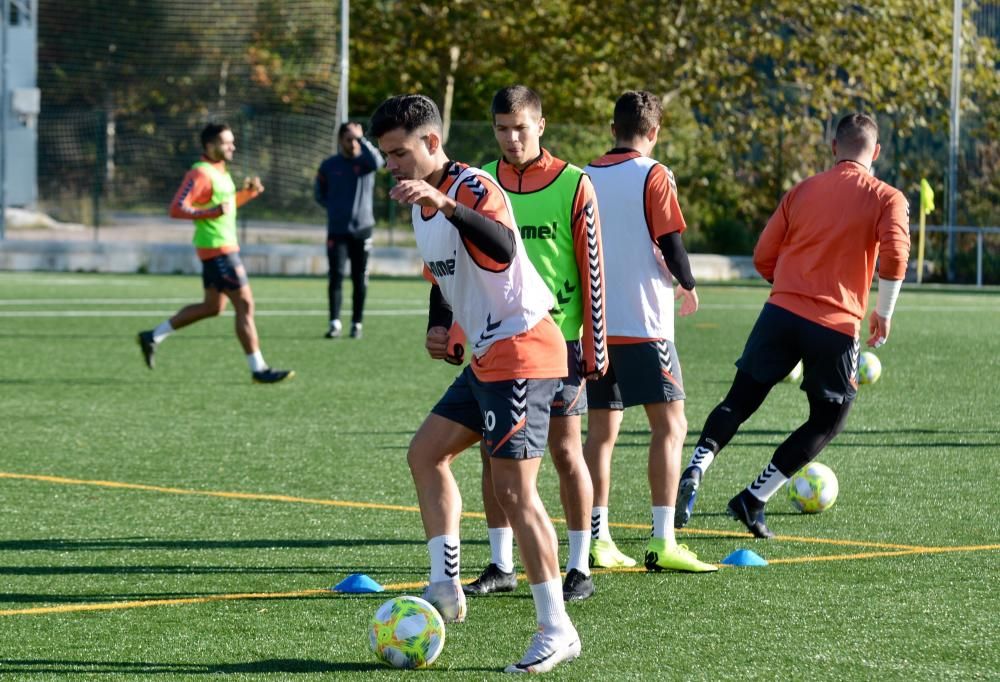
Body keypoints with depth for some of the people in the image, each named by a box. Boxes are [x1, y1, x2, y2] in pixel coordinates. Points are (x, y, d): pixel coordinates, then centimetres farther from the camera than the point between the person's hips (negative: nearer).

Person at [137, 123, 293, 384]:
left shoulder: (221, 171, 14)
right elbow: (177, 209, -22)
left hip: (225, 247, 10)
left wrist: (249, 193, 11)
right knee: (245, 305, -8)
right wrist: (213, 212, -31)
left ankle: (153, 336, 24)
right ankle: (258, 369, -4)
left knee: (213, 306, 17)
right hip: (217, 248, -10)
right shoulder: (200, 173, -16)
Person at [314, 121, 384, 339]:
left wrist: (361, 137, -22)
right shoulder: (329, 166, 6)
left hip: (362, 229, 0)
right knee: (336, 276, -10)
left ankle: (357, 323, 11)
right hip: (337, 231, 0)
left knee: (360, 279, 3)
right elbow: (319, 193, 18)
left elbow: (377, 162, -25)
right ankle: (335, 323, -11)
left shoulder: (365, 160, 1)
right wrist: (333, 207, 3)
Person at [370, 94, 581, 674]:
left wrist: (446, 205, -51)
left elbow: (503, 247, -37)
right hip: (488, 356, 10)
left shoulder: (473, 188, -16)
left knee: (514, 490, -12)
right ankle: (446, 586, 13)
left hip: (522, 352, -10)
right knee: (426, 453, 13)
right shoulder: (421, 202, 15)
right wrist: (438, 326, 10)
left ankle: (556, 631, -8)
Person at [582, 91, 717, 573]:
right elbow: (670, 243, -11)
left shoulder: (586, 176, 9)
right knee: (670, 425, -3)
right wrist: (687, 286, 8)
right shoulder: (654, 176, -7)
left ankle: (597, 539, 8)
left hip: (595, 324, 6)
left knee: (602, 429, 11)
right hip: (643, 324, -6)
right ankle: (662, 542, -11)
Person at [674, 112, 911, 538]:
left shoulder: (803, 191, 14)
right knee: (828, 421, 13)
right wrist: (883, 313, -3)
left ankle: (694, 471, -15)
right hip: (836, 325, -3)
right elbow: (894, 255, -14)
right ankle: (754, 500, 4)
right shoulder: (887, 198, 4)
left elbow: (764, 258, 13)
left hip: (782, 311, 3)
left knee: (739, 402, 10)